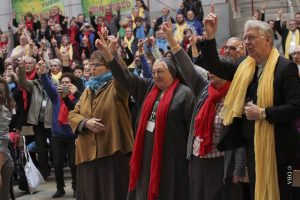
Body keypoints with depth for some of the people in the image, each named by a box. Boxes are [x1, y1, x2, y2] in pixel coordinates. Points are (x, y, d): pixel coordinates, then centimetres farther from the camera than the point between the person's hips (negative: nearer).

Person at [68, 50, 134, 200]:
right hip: (89, 152, 6)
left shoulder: (116, 86, -2)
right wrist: (86, 123, -9)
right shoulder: (88, 90, 16)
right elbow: (72, 114, 13)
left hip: (113, 151, -6)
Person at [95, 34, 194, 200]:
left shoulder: (184, 93, -6)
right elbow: (126, 77, 6)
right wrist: (107, 54, -4)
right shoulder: (148, 87, 10)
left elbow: (193, 125, -8)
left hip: (170, 155, -6)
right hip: (146, 152, 6)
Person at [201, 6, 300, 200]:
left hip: (277, 146, -6)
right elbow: (213, 66, 9)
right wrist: (210, 35, -2)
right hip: (252, 144, 7)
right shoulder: (244, 67, 8)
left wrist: (262, 113, -21)